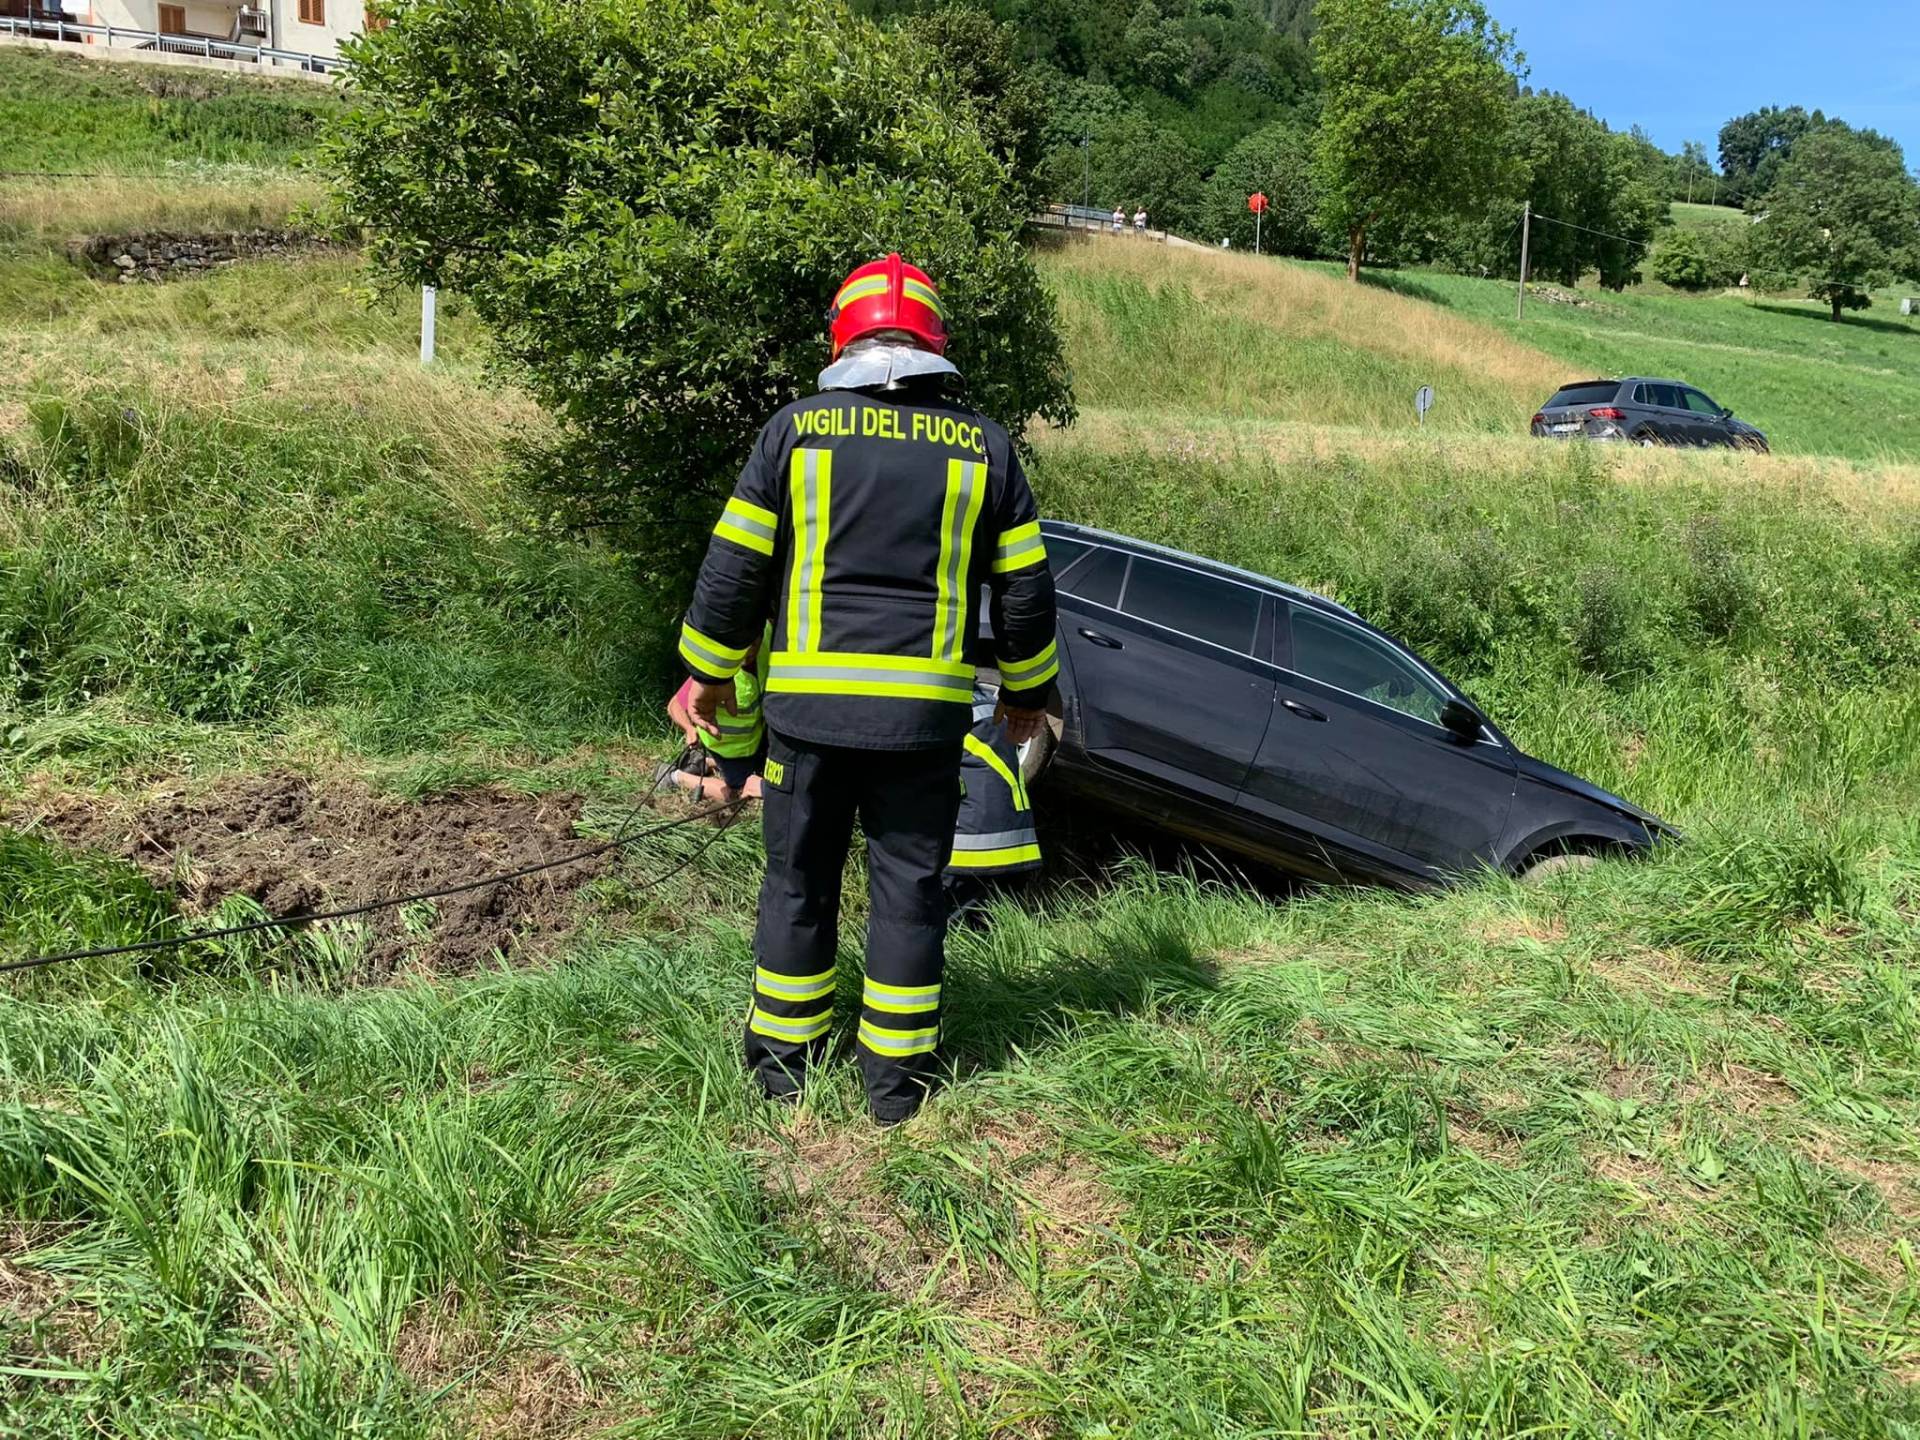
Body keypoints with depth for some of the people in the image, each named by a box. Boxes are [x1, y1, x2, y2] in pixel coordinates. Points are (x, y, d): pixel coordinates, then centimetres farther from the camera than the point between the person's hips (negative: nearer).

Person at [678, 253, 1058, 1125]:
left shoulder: (796, 429, 0)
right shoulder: (984, 445, 3)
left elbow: (734, 565, 0)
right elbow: (1025, 586, 7)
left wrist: (708, 671, 13)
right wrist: (1027, 692, 20)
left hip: (808, 700, 0)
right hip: (927, 709, 0)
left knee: (798, 879, 13)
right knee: (909, 887, 10)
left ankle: (782, 1061, 24)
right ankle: (896, 1077, 17)